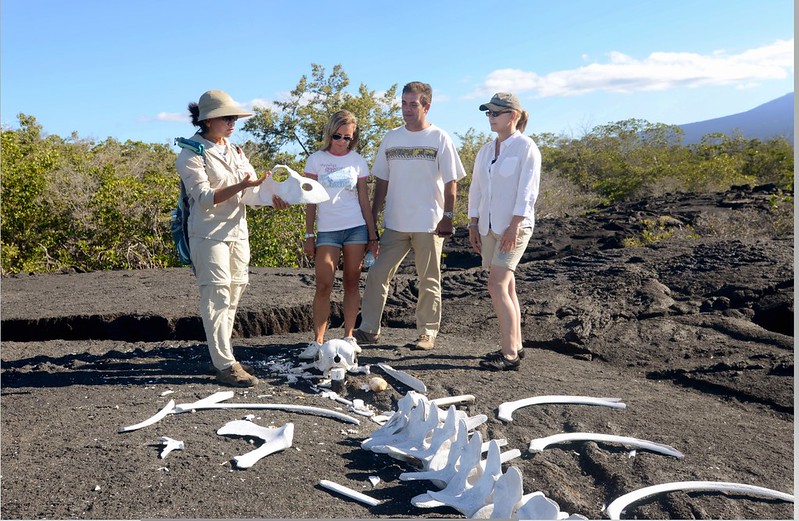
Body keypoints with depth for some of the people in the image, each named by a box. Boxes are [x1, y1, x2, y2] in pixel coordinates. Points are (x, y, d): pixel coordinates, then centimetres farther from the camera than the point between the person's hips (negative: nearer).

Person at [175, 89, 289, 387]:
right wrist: (241, 186, -27)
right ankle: (225, 365, -4)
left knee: (233, 296, 10)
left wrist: (273, 197, -9)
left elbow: (253, 186, 11)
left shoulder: (234, 150, 16)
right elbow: (204, 197, -17)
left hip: (238, 231, 7)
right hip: (209, 234, -7)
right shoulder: (191, 154, -7)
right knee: (217, 297, -8)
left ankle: (219, 352, 22)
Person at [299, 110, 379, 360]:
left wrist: (373, 236, 5)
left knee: (352, 283, 4)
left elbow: (364, 200, 8)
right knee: (323, 286, -7)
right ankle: (317, 341, -1)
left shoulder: (358, 161, 7)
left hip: (356, 228, 1)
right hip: (327, 230, -1)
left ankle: (349, 337, 14)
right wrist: (309, 235, 1)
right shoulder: (316, 159, 4)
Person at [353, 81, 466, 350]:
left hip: (429, 224, -4)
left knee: (429, 281, 6)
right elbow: (382, 181, 13)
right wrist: (373, 215, 9)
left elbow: (451, 182, -3)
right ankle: (368, 329, 11)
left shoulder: (439, 138, -1)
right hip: (394, 224, 4)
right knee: (377, 275, 2)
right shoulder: (391, 138, 10)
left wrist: (447, 216, -11)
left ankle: (428, 332, 17)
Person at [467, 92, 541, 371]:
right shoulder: (485, 151, 14)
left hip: (514, 226, -7)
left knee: (497, 287, -14)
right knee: (506, 287, 10)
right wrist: (473, 224, 10)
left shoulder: (526, 147, -6)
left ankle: (509, 355, -8)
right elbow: (476, 189, 16)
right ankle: (514, 346, 20)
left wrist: (514, 226, -19)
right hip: (489, 227, 7)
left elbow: (527, 191, -13)